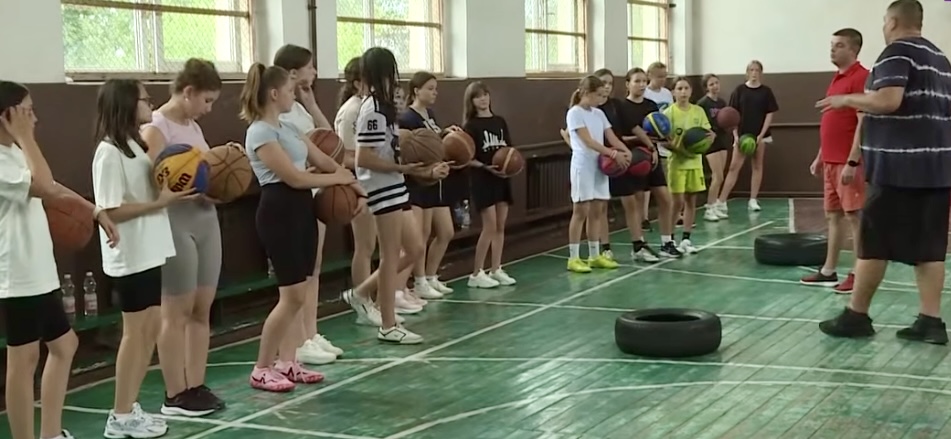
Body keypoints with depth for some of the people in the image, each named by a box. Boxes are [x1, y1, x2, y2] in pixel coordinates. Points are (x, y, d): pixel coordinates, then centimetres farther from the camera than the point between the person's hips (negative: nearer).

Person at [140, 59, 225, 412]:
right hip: (175, 223, -8)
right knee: (177, 313, 0)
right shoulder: (155, 129, -10)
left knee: (202, 309, 10)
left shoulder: (193, 127, 14)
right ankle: (175, 394, 9)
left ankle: (196, 385, 18)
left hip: (206, 219, 8)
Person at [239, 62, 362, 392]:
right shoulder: (261, 132, -14)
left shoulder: (287, 128, 15)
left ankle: (286, 362, 21)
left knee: (299, 293, 11)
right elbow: (294, 177, -17)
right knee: (293, 295, -8)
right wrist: (338, 178, -4)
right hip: (280, 212, -9)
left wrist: (355, 189, 3)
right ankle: (261, 369, 3)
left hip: (302, 209, 9)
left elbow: (324, 162, 14)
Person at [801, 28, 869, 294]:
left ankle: (860, 275, 1)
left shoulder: (861, 77, -12)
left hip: (848, 162, -9)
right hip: (830, 161, 9)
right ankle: (828, 271, 17)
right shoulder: (837, 79, 16)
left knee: (854, 216, -4)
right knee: (833, 215, 12)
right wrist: (820, 157, 21)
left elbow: (863, 123, -18)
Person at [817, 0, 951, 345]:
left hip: (898, 166, -8)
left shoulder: (897, 51, -9)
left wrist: (846, 99, -7)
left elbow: (888, 101, -22)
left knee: (873, 243, 0)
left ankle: (856, 316, 7)